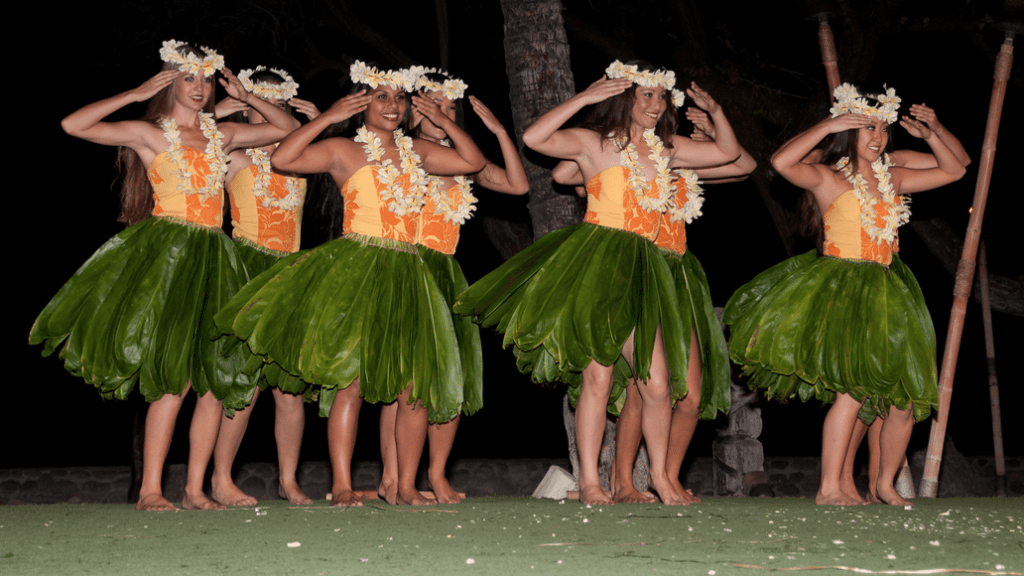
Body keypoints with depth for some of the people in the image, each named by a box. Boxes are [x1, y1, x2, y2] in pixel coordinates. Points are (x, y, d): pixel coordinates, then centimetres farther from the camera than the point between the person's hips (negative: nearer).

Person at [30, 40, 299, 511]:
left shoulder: (220, 135, 16)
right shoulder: (148, 133, 3)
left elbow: (287, 129, 24)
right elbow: (73, 125, -7)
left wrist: (245, 98, 13)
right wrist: (136, 94, -4)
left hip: (212, 256, 6)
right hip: (166, 254, -5)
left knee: (216, 377, 1)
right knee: (175, 376, -13)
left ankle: (195, 489, 7)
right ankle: (150, 490, -7)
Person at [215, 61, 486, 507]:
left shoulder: (417, 152, 16)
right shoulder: (343, 151, 2)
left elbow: (474, 162, 21)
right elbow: (282, 160, -9)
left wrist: (443, 121, 12)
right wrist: (327, 118, -8)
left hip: (406, 274, 5)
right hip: (355, 269, -5)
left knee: (415, 384, 1)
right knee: (351, 376, -11)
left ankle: (407, 486, 9)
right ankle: (341, 486, -8)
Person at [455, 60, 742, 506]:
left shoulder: (666, 150, 18)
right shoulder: (594, 142, 3)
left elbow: (728, 152, 25)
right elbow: (534, 138, -12)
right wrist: (584, 98, -9)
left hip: (641, 269, 5)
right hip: (596, 261, -5)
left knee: (657, 384, 0)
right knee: (598, 374, -9)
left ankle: (660, 475, 17)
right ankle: (588, 481, -1)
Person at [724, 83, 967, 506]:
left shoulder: (892, 179, 16)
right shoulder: (828, 178, -2)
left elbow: (953, 171, 26)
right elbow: (781, 162, -22)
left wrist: (928, 135, 11)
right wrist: (828, 125, -16)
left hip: (886, 294, 7)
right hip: (840, 291, -6)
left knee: (903, 400, 6)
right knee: (853, 390, -19)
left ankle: (885, 484, 24)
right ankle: (829, 489, -12)